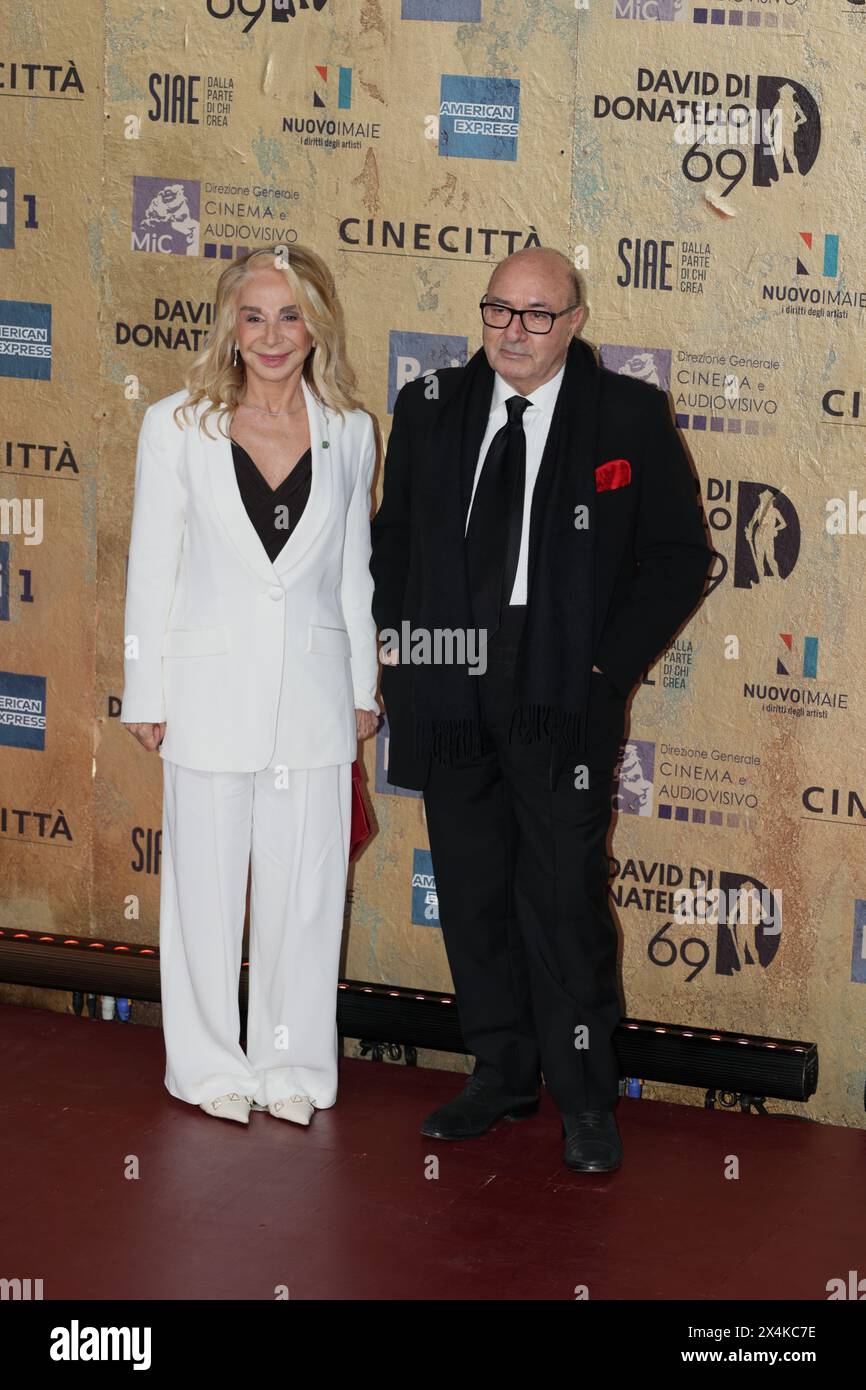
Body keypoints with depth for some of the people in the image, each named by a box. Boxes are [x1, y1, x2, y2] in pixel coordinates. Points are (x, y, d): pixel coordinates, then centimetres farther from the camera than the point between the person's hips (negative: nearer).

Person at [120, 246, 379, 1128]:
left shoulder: (349, 432, 4)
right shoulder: (177, 427, -3)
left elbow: (353, 570, 11)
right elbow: (152, 568, 0)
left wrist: (364, 688, 12)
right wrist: (146, 694, -1)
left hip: (314, 690, 2)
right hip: (211, 685, -2)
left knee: (304, 883, 7)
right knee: (205, 882, 7)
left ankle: (292, 1061, 22)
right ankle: (210, 1061, 22)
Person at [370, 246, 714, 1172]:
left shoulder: (629, 416, -1)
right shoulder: (429, 408, 9)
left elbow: (679, 556, 0)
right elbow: (392, 536, 19)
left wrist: (609, 665, -8)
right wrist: (394, 639, 6)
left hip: (560, 690, -4)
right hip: (447, 688, 4)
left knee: (565, 894, -4)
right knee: (471, 886, 10)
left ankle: (584, 1098, 7)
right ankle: (501, 1074, 23)